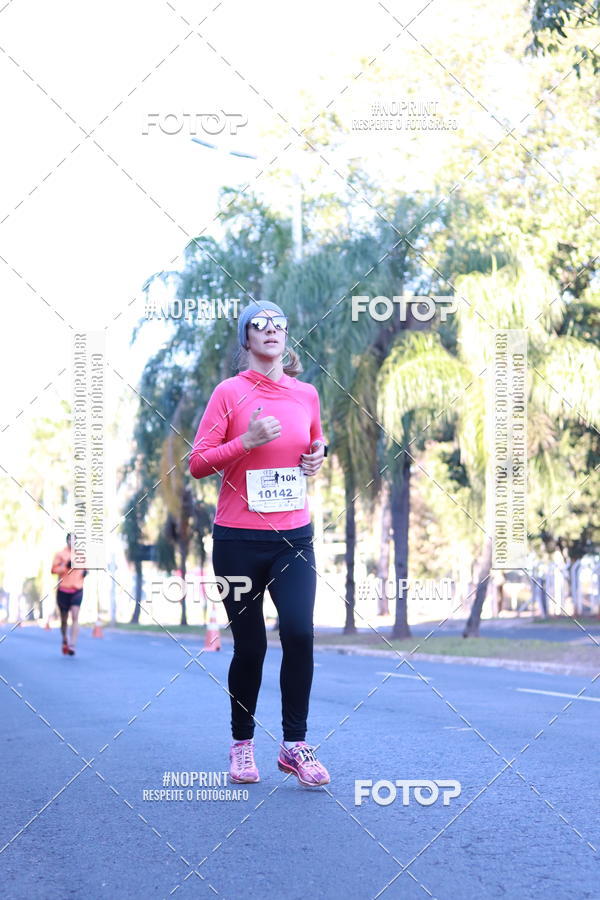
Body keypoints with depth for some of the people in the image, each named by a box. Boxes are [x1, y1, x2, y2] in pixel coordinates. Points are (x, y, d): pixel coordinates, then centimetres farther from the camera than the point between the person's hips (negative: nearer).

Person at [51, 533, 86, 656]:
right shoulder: (60, 554, -1)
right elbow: (54, 570, -7)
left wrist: (85, 571, 4)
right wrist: (66, 566, -20)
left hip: (77, 590, 1)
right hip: (63, 590, -1)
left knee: (75, 617, -14)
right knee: (64, 619, 10)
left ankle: (72, 645, -20)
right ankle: (64, 641, 34)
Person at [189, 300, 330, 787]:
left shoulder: (307, 394, 8)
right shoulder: (230, 392, -4)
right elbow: (198, 463, -6)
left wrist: (319, 455, 5)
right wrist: (246, 442, -19)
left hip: (294, 537, 3)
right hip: (239, 539, -3)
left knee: (299, 634, -12)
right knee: (250, 645, 3)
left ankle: (295, 745, 0)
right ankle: (242, 744, 21)